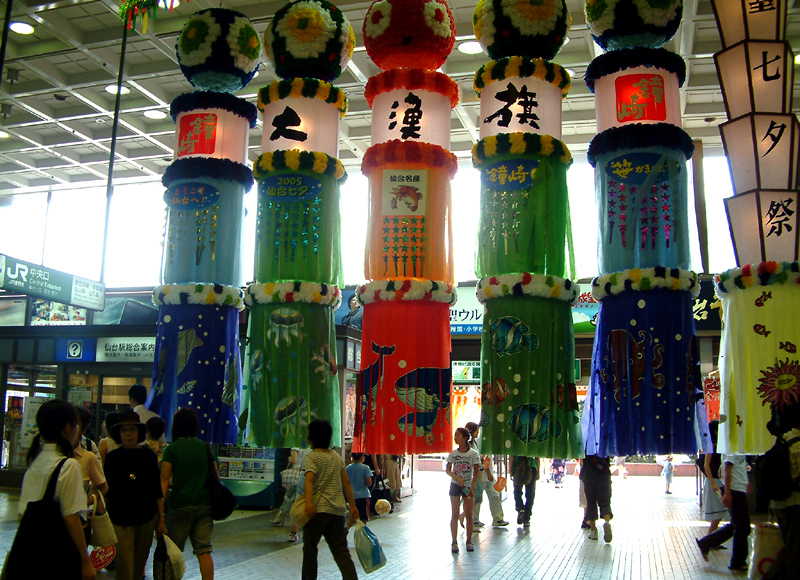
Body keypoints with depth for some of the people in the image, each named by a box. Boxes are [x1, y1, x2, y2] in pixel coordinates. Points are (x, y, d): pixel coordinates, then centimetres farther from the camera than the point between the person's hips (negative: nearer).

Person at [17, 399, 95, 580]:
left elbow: (22, 512, 8)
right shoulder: (69, 466, -17)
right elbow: (71, 517, -18)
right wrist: (86, 562, -12)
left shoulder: (35, 460, 5)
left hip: (31, 548, 7)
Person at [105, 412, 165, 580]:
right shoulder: (113, 457, -1)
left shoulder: (148, 456, 1)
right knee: (124, 566, -6)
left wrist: (161, 518, 4)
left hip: (147, 517, 2)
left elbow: (157, 490, 5)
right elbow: (106, 489, 6)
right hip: (121, 518, -2)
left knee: (140, 562, 11)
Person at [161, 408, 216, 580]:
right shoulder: (205, 447, 5)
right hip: (205, 504, 3)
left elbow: (165, 478, -10)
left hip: (180, 505, -3)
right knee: (204, 550, 5)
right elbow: (215, 475, 9)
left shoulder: (172, 449, -5)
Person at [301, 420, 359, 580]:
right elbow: (346, 482, 13)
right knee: (341, 550, 4)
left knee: (309, 548, 11)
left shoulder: (312, 457, -3)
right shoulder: (337, 456, 16)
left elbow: (309, 480, -20)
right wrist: (353, 506, 15)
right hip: (338, 510, 5)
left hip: (319, 509, -5)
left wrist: (308, 503, -33)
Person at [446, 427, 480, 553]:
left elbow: (475, 473, -4)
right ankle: (454, 542, 5)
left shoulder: (473, 453, -7)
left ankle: (469, 541, 14)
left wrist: (472, 487, -11)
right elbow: (448, 470, 2)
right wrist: (457, 478, -14)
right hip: (455, 485, 1)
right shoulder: (453, 453, -1)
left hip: (468, 486, -1)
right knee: (454, 515, 1)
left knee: (468, 515, 3)